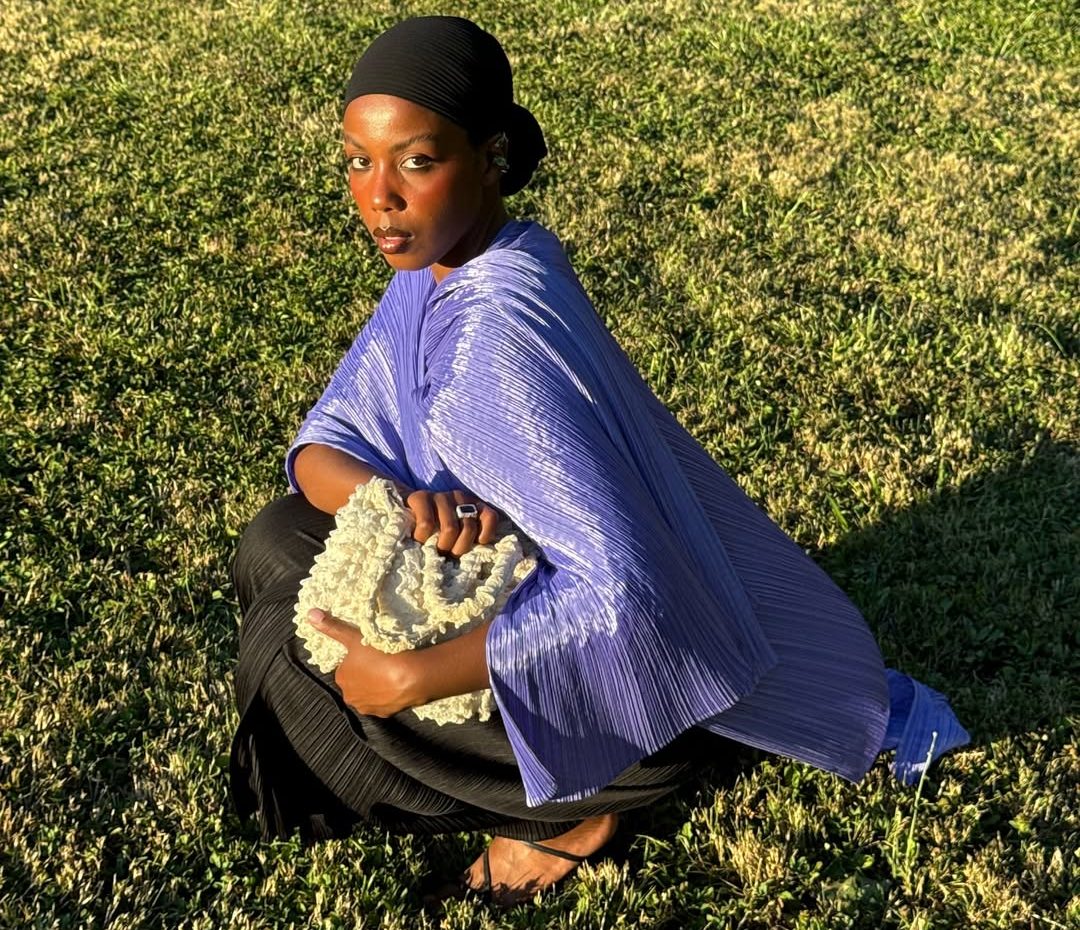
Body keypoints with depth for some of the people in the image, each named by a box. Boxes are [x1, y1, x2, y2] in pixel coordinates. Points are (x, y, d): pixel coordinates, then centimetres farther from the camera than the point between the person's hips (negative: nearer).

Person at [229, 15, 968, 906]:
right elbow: (324, 442, 0)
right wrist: (398, 502, -23)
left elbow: (619, 591, -37)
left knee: (296, 648, -9)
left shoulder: (495, 333, -33)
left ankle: (582, 801, 5)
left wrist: (410, 679, -29)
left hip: (626, 661, -8)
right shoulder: (441, 270, -5)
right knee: (278, 541, 7)